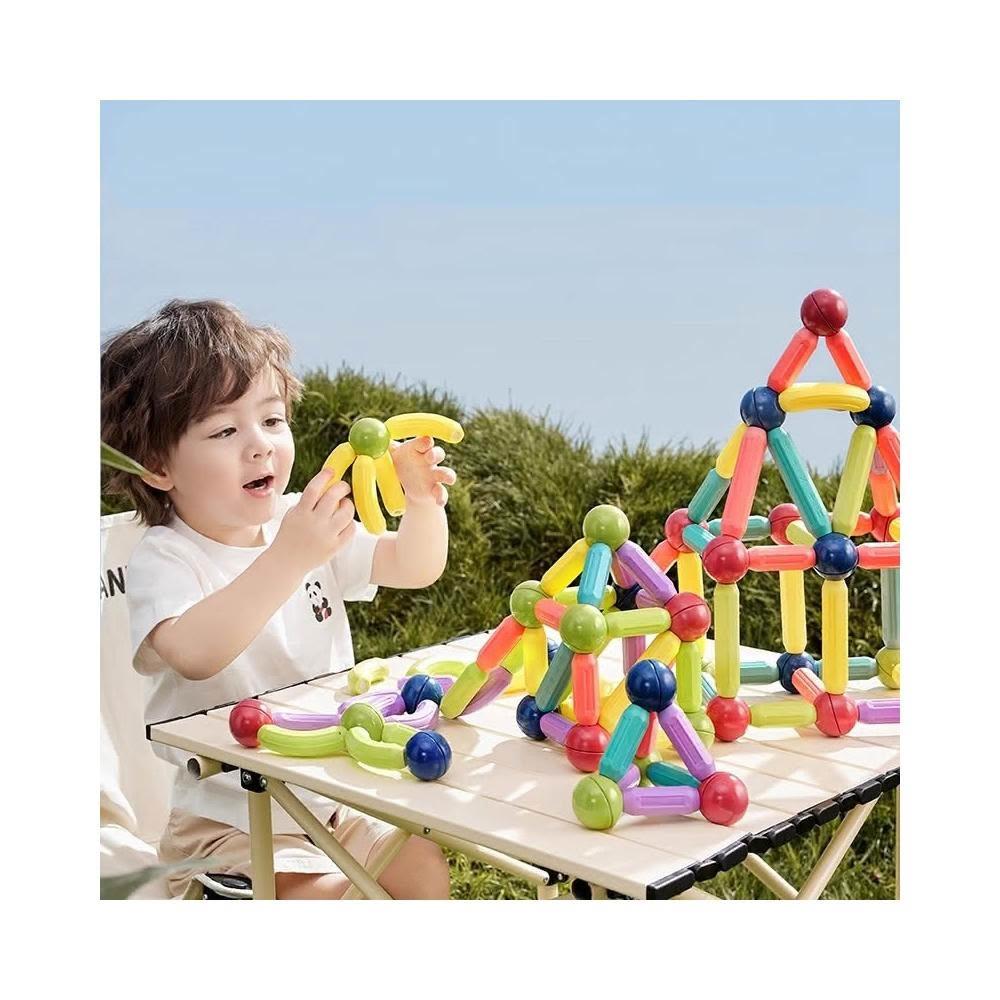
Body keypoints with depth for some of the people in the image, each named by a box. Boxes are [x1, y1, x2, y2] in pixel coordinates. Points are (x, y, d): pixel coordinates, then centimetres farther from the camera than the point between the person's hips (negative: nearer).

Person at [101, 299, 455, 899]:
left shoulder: (307, 523, 3)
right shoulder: (164, 559, -18)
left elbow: (415, 567, 2)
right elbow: (191, 652, -38)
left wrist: (423, 501, -20)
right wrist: (287, 559, -48)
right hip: (227, 819, -6)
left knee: (425, 870, 2)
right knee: (322, 893, -24)